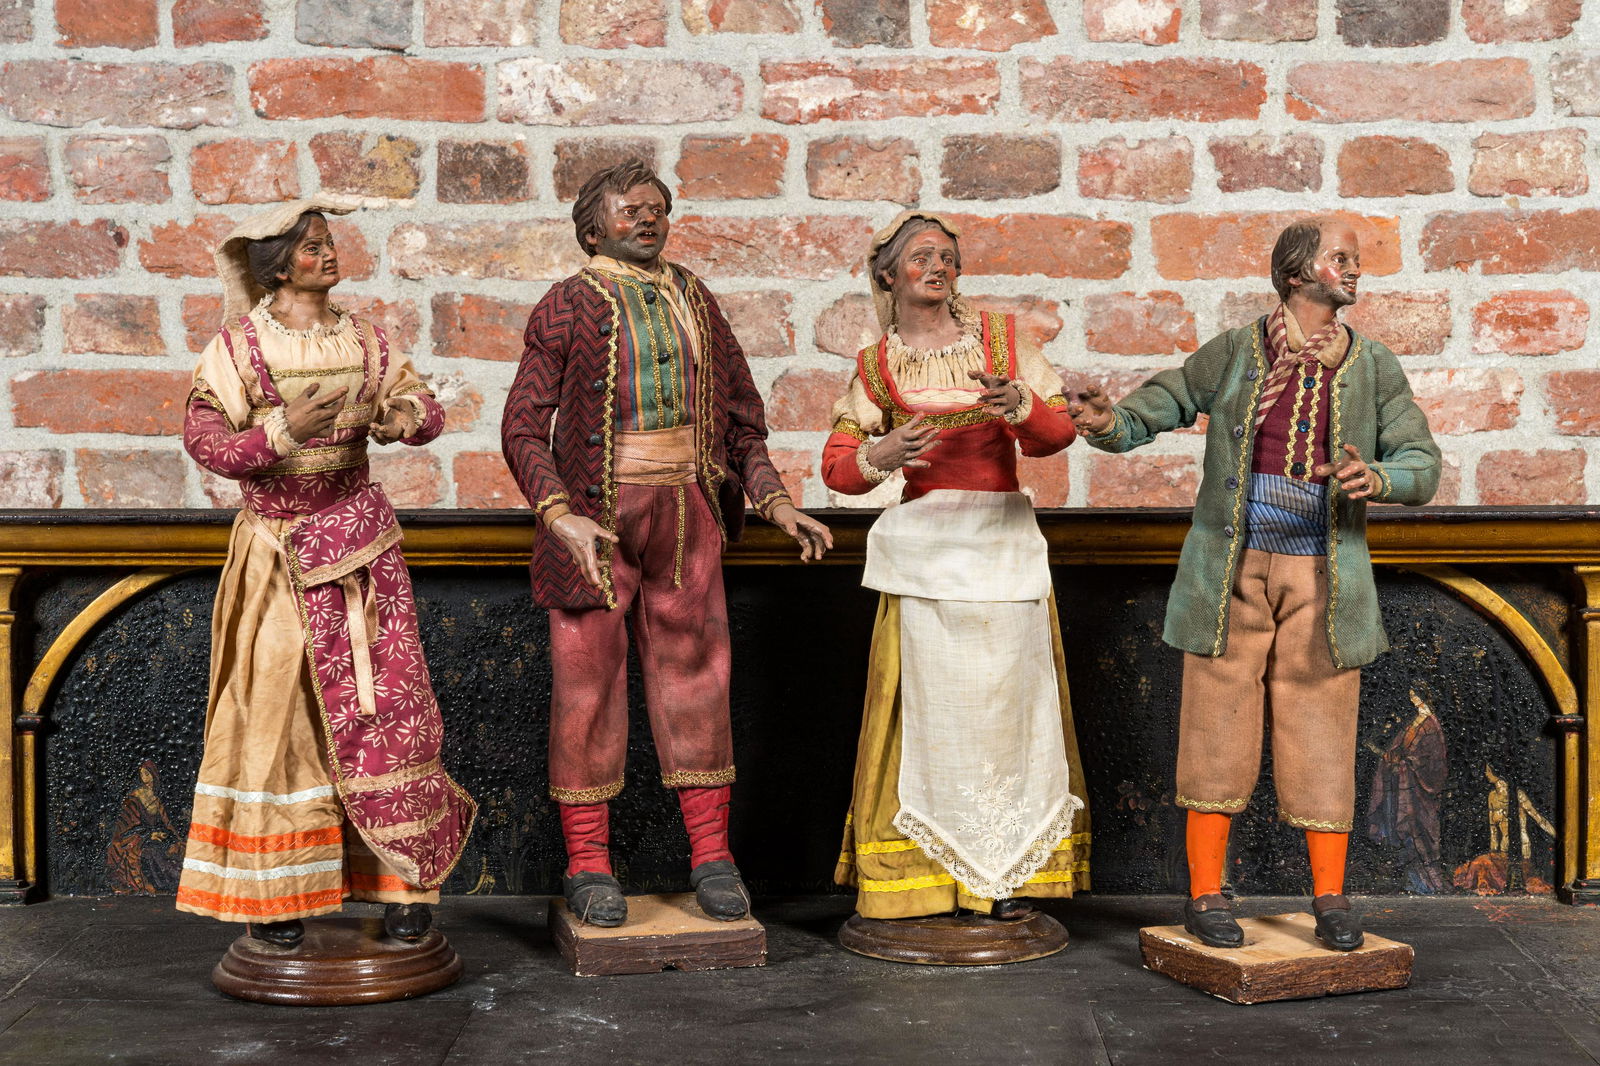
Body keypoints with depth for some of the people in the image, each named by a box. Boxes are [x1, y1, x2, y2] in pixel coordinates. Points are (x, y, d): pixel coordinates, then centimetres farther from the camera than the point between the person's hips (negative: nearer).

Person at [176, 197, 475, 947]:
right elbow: (203, 437, -11)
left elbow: (425, 407, 1)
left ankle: (404, 883, 9)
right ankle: (273, 891, 11)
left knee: (377, 703, 0)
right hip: (275, 553, -2)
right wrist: (281, 433, -27)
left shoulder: (363, 341, 7)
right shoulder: (237, 347, -3)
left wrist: (404, 418, -22)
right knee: (274, 710, 0)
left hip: (360, 543, 3)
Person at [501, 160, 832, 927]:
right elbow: (523, 428, -4)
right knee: (588, 676, 0)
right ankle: (588, 863, 10)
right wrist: (559, 517, -18)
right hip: (597, 511, -4)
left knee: (693, 670, 5)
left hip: (687, 510, 4)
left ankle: (710, 854, 14)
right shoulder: (568, 306, 0)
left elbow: (741, 415, 19)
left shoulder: (694, 301, 14)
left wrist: (776, 502, 8)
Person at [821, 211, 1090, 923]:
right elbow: (836, 467, 5)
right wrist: (880, 455, -16)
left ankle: (1005, 872, 9)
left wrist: (1018, 405, -18)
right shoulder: (876, 366, 8)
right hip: (924, 540, -1)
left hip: (1005, 538, 1)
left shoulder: (1002, 338, 9)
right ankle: (927, 872, 6)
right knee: (931, 701, -3)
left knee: (1005, 696, 0)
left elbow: (1058, 433, 3)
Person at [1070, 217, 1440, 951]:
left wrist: (1375, 478, -22)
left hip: (1320, 576, 1)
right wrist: (1105, 424, -20)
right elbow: (1145, 416, 3)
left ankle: (1330, 899, 14)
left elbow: (1423, 466, 0)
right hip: (1231, 572, -1)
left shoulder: (1374, 369, 3)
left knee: (1321, 732, 3)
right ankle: (1204, 896, 10)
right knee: (1218, 726, 1)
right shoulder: (1231, 355, 0)